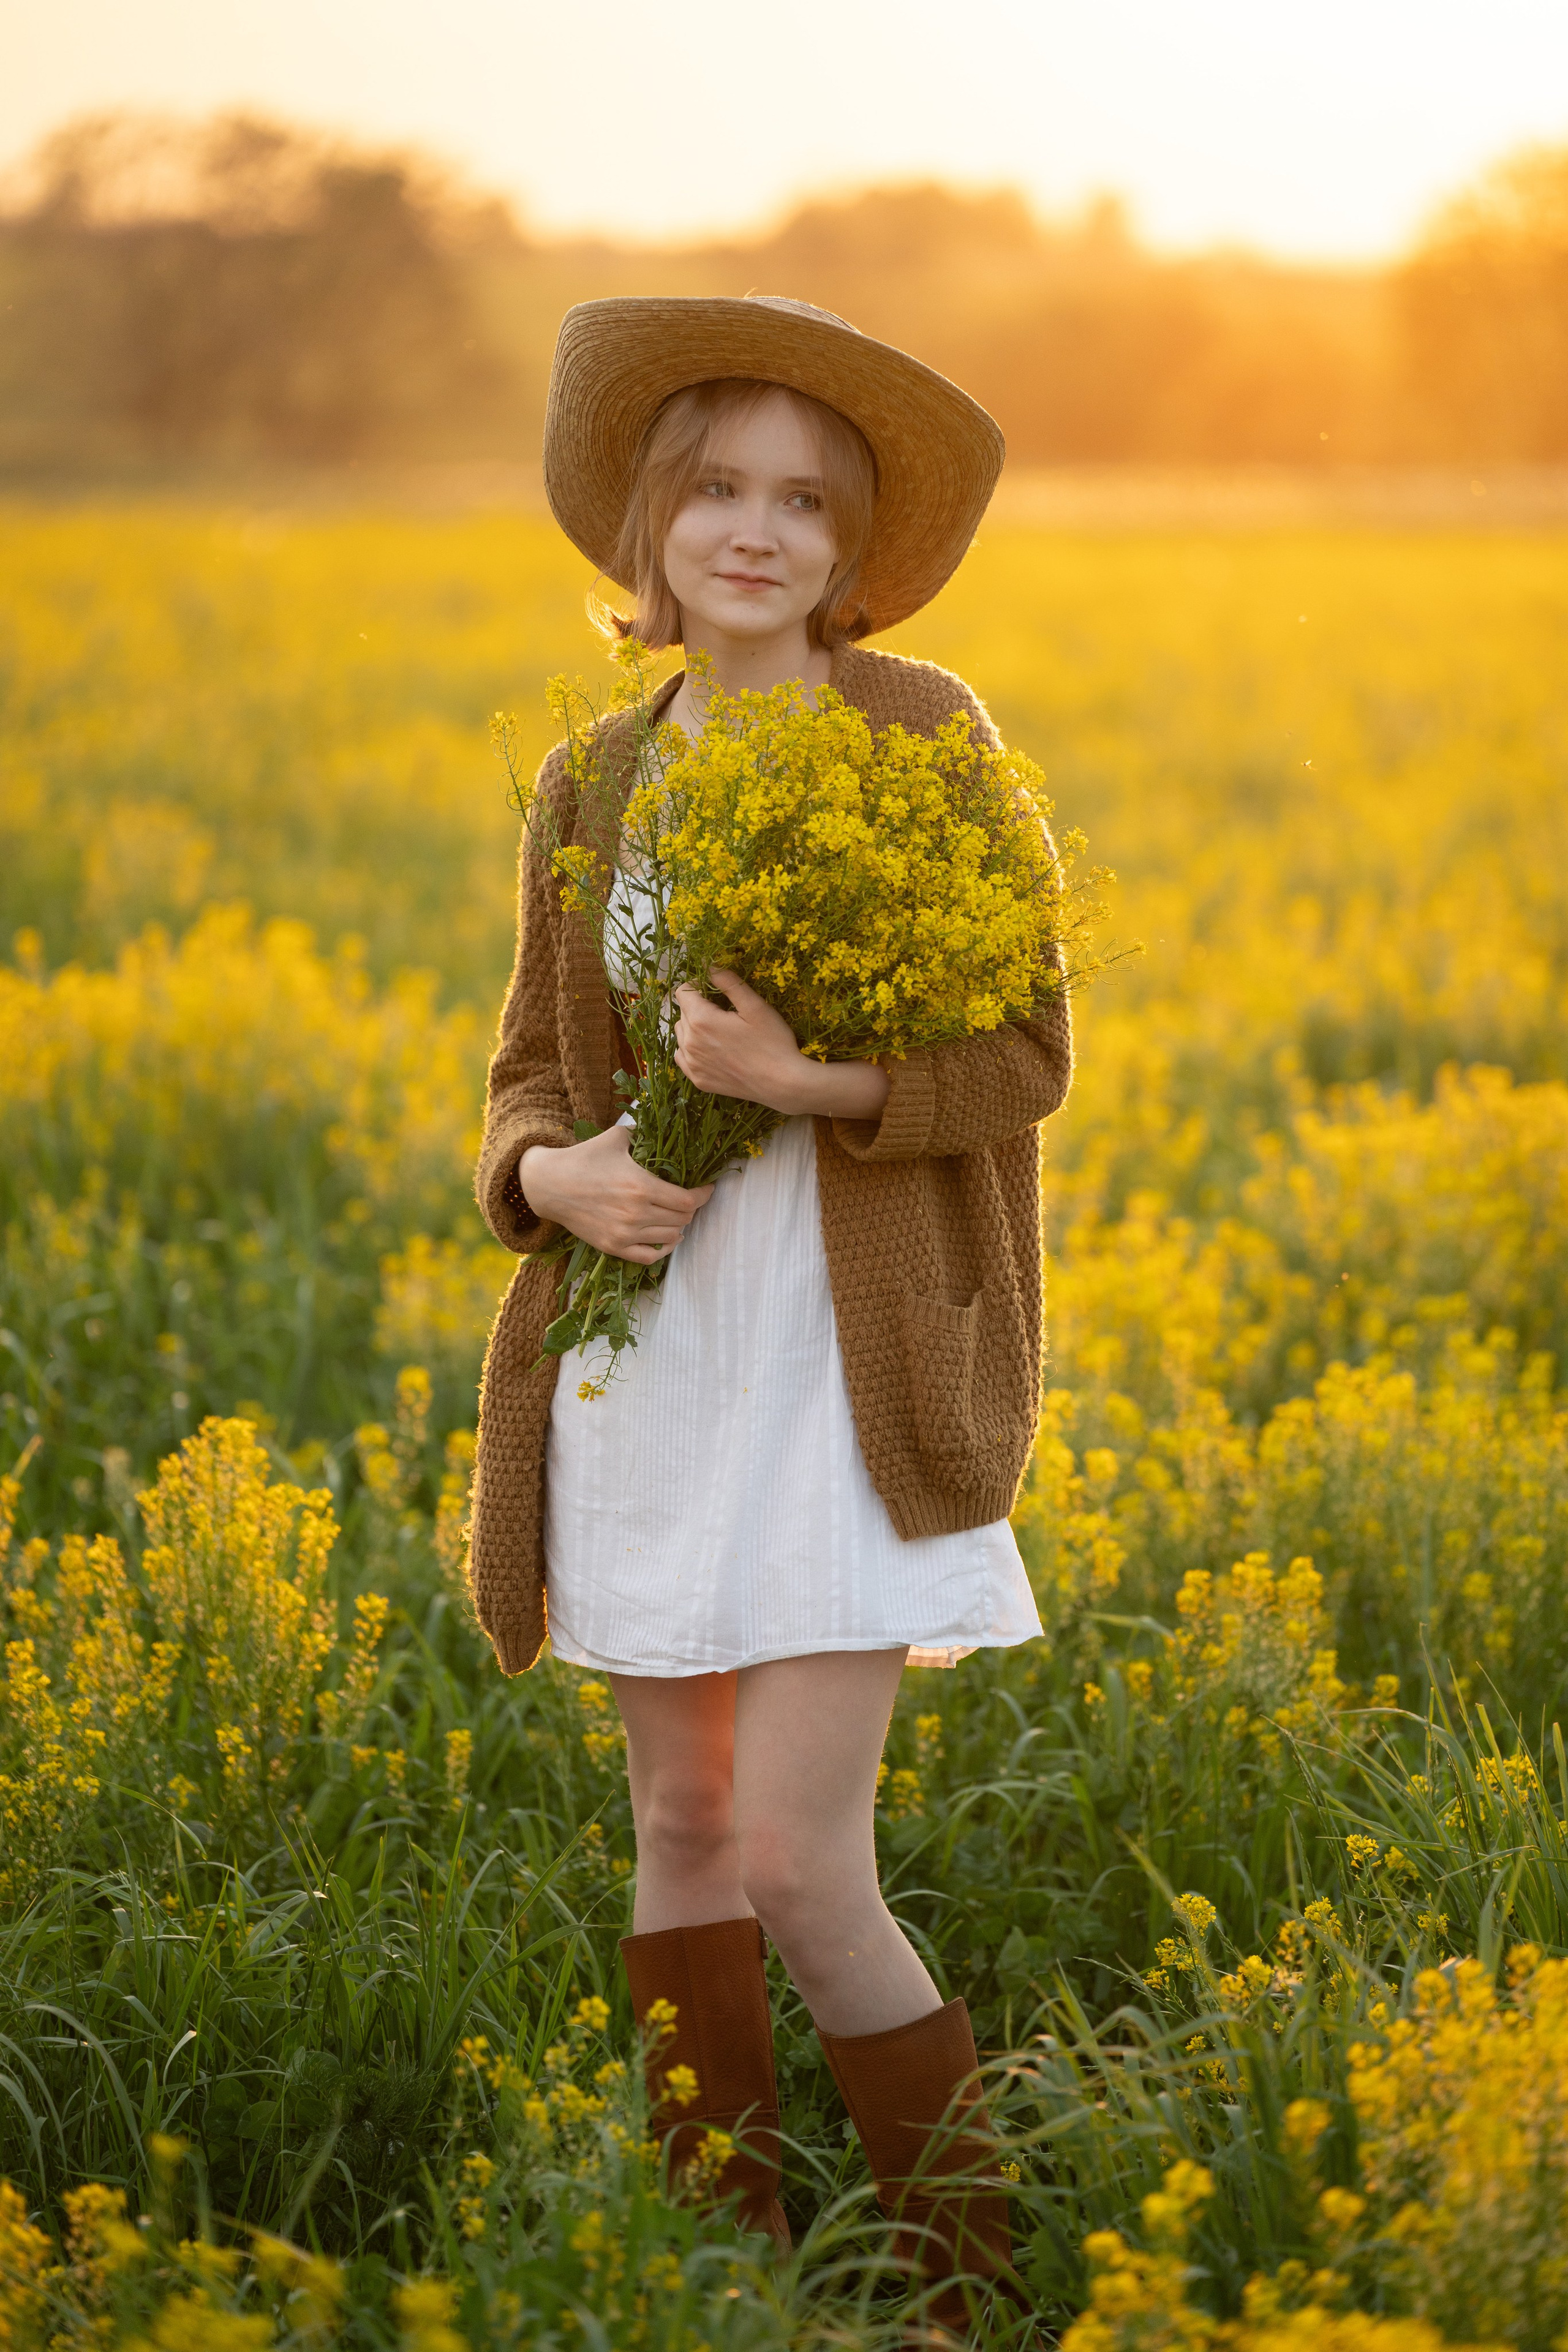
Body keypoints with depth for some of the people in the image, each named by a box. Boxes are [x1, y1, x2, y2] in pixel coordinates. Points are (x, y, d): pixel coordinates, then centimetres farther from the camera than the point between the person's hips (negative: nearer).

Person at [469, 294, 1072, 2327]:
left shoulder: (924, 736, -3)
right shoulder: (593, 784, 10)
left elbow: (1024, 1057, -3)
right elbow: (532, 1072, 16)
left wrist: (816, 1083, -21)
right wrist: (551, 1172, -7)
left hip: (849, 1368, -5)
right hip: (642, 1369, 5)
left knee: (796, 1861, -10)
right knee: (680, 1840, 8)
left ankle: (972, 2278, 8)